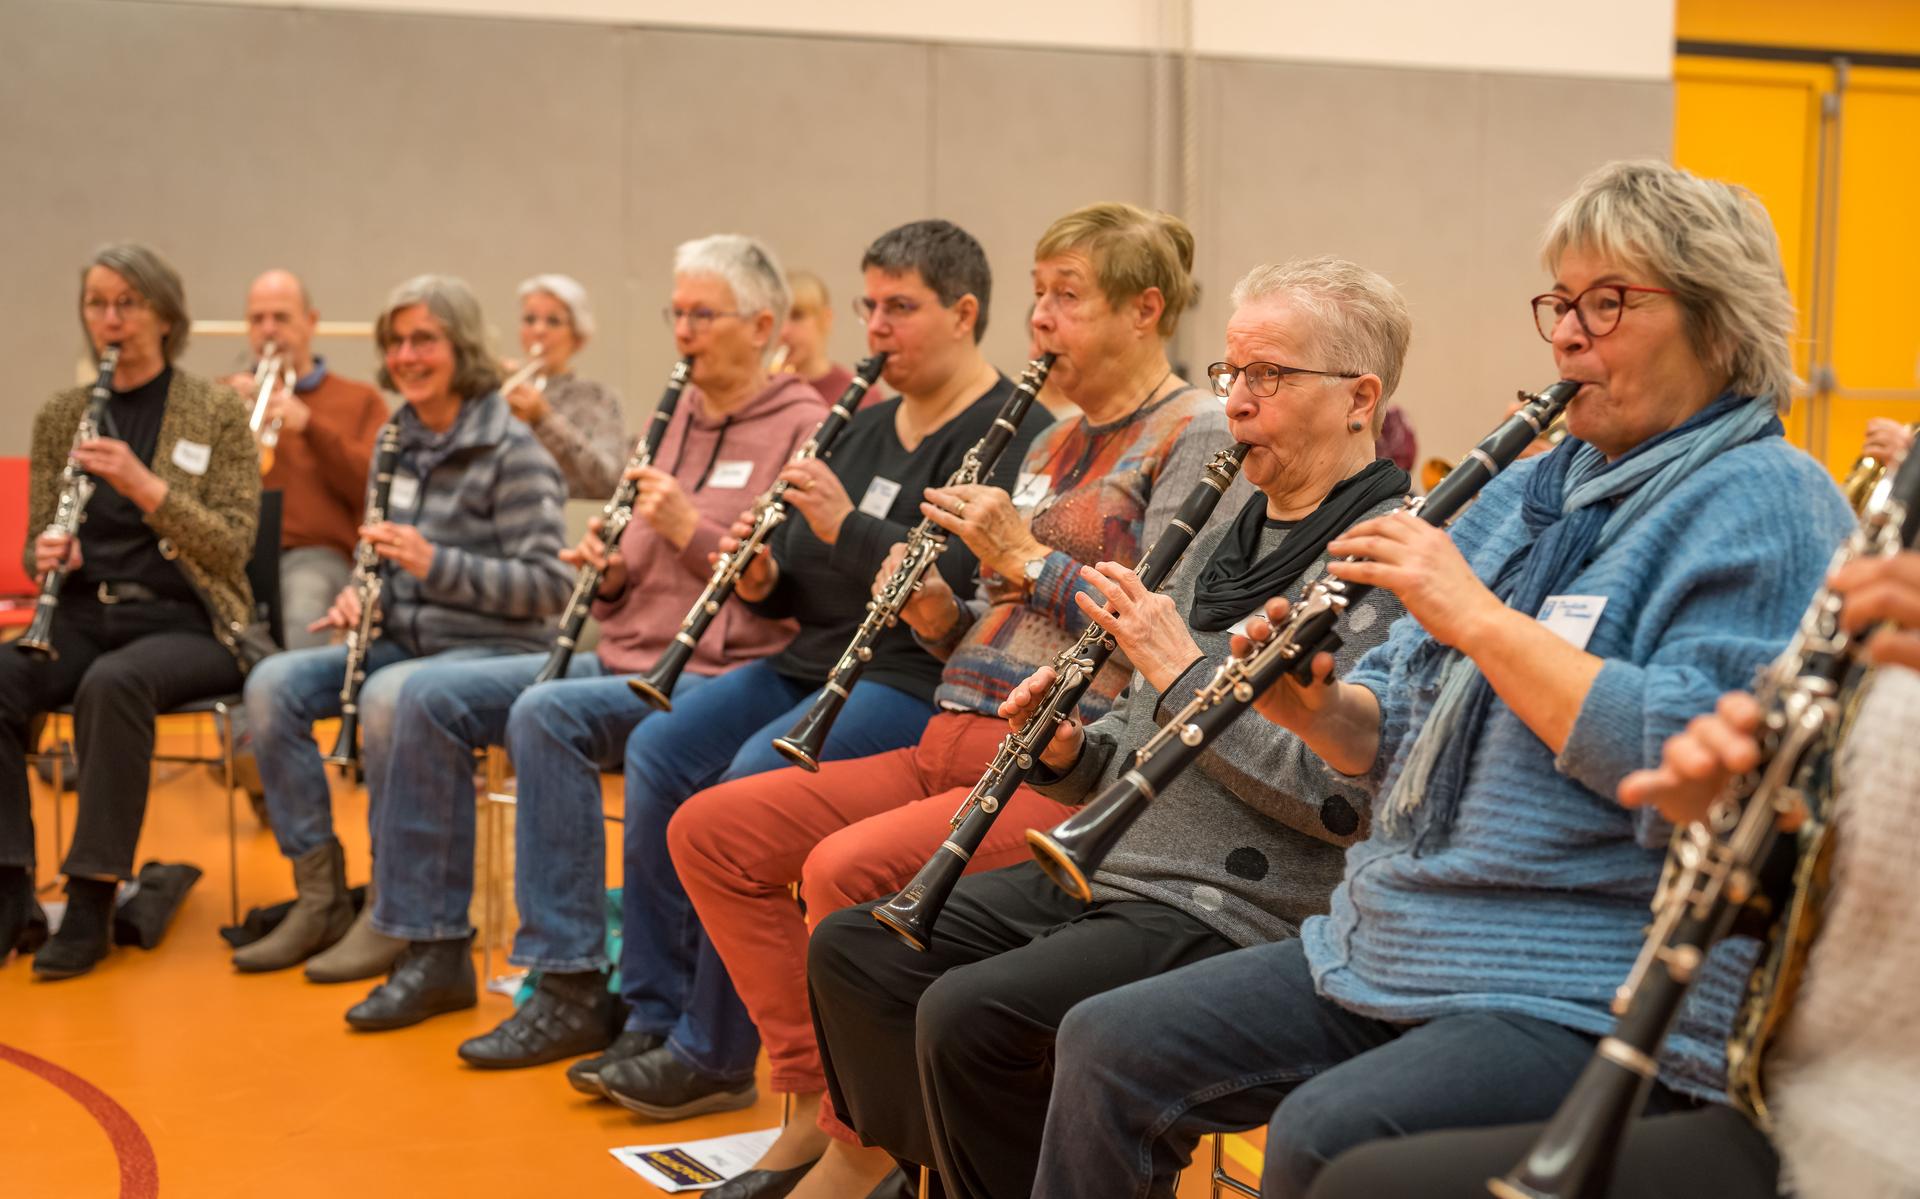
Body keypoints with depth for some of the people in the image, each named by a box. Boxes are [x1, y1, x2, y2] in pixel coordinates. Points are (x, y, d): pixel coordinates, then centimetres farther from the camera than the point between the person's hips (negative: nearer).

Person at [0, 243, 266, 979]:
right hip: (83, 616, 4)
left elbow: (233, 547, -7)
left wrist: (146, 487, -22)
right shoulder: (59, 415, 11)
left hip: (185, 621, -3)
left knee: (113, 684, -36)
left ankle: (93, 898, -25)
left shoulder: (218, 412, 0)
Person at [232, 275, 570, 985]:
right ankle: (320, 895, -8)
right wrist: (358, 594, 0)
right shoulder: (397, 445, 12)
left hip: (493, 649, -7)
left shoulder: (512, 453, -10)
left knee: (387, 698, -35)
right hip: (404, 640, 7)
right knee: (272, 685, -14)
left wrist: (434, 563, -24)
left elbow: (547, 587, -15)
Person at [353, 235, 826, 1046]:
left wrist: (691, 530, -19)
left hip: (721, 675, -8)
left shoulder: (802, 430, -5)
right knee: (433, 697, -5)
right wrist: (607, 573, -1)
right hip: (625, 658, 8)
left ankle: (572, 987, -25)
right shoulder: (673, 418, 19)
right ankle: (435, 943, 4)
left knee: (546, 715, -32)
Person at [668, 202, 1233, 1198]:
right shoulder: (1056, 441, 21)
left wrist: (1026, 560, -15)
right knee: (709, 830, -4)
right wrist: (943, 618, 4)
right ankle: (817, 1098, 1)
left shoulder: (1195, 436, -4)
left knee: (846, 868, -30)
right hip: (955, 741, 9)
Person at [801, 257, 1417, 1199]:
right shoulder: (1228, 535, 16)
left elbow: (1346, 797, -21)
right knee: (850, 948, 2)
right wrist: (1070, 749, -1)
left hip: (1237, 910, -9)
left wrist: (1183, 670, -19)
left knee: (967, 1014, -26)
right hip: (1107, 872, 9)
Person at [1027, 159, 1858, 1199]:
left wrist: (1481, 618, -21)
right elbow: (1395, 737, 18)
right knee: (1108, 1047, -1)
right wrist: (1315, 706, -4)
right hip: (1393, 946, 8)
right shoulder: (1534, 489, 17)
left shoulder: (1769, 507, -8)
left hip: (1604, 996, -8)